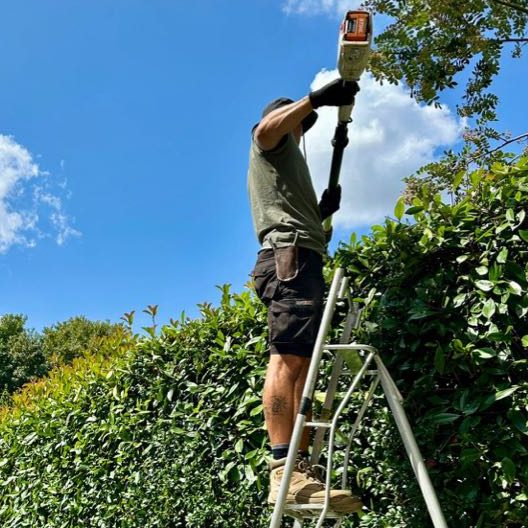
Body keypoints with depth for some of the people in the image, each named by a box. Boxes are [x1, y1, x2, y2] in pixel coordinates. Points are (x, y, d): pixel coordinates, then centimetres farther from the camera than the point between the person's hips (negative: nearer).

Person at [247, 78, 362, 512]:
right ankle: (286, 470, -31)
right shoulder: (272, 140, 16)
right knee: (288, 358, -22)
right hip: (291, 253, -10)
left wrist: (324, 209, 23)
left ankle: (302, 470, -9)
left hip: (302, 258, 10)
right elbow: (266, 128, -12)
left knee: (301, 364, -3)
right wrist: (316, 98, -12)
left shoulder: (286, 160, 40)